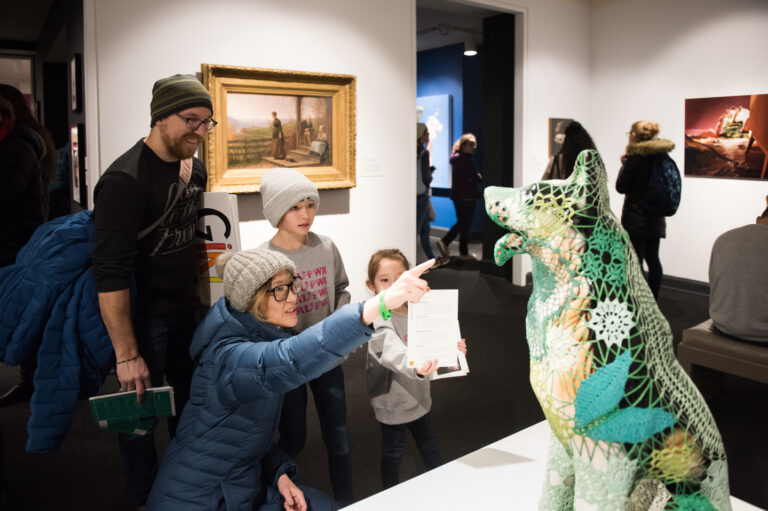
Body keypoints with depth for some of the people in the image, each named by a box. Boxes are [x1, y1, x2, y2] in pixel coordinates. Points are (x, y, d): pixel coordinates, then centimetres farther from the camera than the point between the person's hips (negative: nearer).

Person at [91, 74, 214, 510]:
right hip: (143, 317, -7)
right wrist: (126, 355, -25)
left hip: (186, 310, 7)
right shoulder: (125, 180, -21)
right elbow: (111, 274, -25)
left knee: (188, 406, 19)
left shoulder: (195, 169, 3)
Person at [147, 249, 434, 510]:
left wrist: (279, 475, -7)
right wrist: (381, 303, -61)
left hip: (243, 484, 8)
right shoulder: (228, 355, -28)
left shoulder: (263, 337, 1)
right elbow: (287, 361, -52)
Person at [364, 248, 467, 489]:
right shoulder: (379, 319, -24)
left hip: (417, 395, 6)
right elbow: (394, 352, -40)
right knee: (392, 452, 13)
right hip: (392, 399, -6)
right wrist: (416, 368, -58)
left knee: (429, 445, 23)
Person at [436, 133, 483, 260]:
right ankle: (464, 252, 11)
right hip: (466, 196, -8)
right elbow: (476, 179, -19)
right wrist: (480, 175, 2)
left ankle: (444, 242, 9)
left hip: (457, 195, 8)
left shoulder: (456, 158, 11)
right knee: (465, 225, 2)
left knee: (461, 223, 18)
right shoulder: (465, 160, -18)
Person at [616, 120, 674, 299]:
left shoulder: (635, 157, -14)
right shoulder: (661, 155, 7)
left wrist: (624, 165, 2)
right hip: (656, 218, 7)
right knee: (653, 259, 13)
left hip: (635, 217, -7)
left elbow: (621, 187, -10)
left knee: (635, 260, -3)